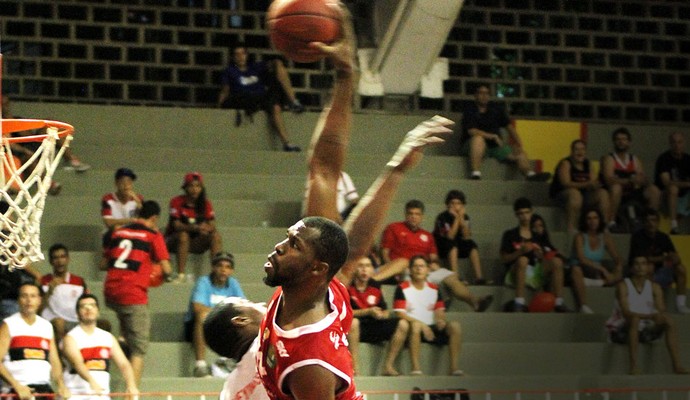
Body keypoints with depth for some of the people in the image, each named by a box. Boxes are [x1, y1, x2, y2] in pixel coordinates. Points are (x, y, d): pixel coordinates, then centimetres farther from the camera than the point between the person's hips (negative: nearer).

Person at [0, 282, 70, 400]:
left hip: (44, 388, 5)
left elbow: (54, 361, 16)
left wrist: (61, 385, -1)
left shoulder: (47, 327, 17)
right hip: (20, 390, -5)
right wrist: (17, 386, -18)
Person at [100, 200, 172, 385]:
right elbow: (166, 269, -3)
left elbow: (103, 265, 17)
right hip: (133, 294, -5)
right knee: (138, 348, -3)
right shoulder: (153, 236, 0)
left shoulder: (117, 232, 13)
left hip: (110, 293, 5)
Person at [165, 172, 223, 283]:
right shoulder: (177, 202, -10)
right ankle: (180, 275, -37)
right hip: (173, 241, -4)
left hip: (195, 243, 4)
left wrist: (207, 227, -34)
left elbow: (212, 225, -8)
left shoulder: (205, 204, 1)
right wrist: (195, 228, -38)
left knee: (215, 235, -19)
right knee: (183, 235, -35)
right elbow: (176, 225, -21)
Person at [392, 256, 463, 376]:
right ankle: (415, 368, -42)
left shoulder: (434, 289, 16)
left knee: (454, 325, -20)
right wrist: (422, 325, -18)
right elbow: (400, 314, -8)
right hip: (411, 329, -5)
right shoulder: (402, 289, 1)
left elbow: (439, 312, 14)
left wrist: (441, 320, -13)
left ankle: (454, 367, -24)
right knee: (415, 325, -39)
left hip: (430, 328, 5)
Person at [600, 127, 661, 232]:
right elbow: (609, 179, -20)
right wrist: (629, 181, -33)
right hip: (614, 195, -5)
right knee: (616, 187, -38)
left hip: (630, 194, 5)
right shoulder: (608, 159, -3)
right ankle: (611, 223, -34)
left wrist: (641, 180, -21)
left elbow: (643, 179, 5)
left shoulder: (635, 160, 14)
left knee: (654, 191, -12)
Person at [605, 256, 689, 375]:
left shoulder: (654, 287, 4)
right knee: (634, 319, -36)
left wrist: (662, 315, -31)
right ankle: (633, 365, -43)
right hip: (622, 332, -5)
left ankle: (677, 365, -24)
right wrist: (650, 316, -37)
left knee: (669, 322, -17)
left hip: (643, 332, 5)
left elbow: (662, 311, -5)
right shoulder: (623, 286, -10)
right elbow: (626, 313, -23)